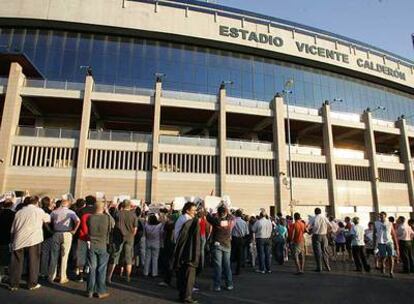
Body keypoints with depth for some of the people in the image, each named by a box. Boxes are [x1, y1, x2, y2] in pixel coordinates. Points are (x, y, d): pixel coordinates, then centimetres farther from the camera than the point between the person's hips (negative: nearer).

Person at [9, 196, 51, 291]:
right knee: (33, 262, 7)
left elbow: (12, 229, 15)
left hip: (19, 241, 4)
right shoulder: (39, 211, 2)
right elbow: (48, 219, 16)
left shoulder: (19, 212, 13)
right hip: (33, 240, -4)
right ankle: (32, 284, 13)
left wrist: (13, 239, 23)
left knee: (16, 263, 12)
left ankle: (13, 285, 18)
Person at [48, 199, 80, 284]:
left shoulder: (54, 211, 6)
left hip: (56, 234, 3)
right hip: (67, 234, -2)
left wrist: (52, 229, 9)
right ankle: (63, 278, 11)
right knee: (64, 256, 5)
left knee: (54, 256, 13)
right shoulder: (71, 212, -3)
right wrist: (74, 230, -8)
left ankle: (51, 277, 20)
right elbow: (78, 221, -17)